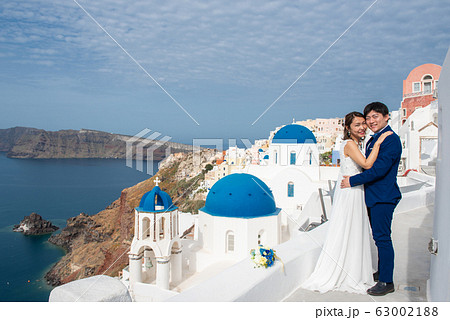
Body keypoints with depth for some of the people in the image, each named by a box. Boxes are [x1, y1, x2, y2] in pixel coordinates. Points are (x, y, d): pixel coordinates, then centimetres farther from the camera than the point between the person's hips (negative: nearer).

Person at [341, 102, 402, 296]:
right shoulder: (372, 140, 14)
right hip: (374, 196, 10)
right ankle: (382, 272, 34)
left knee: (382, 237, -4)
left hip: (383, 197, -10)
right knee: (380, 237, 19)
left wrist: (353, 181, -15)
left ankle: (386, 282, 8)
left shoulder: (391, 139, -16)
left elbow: (379, 169, -23)